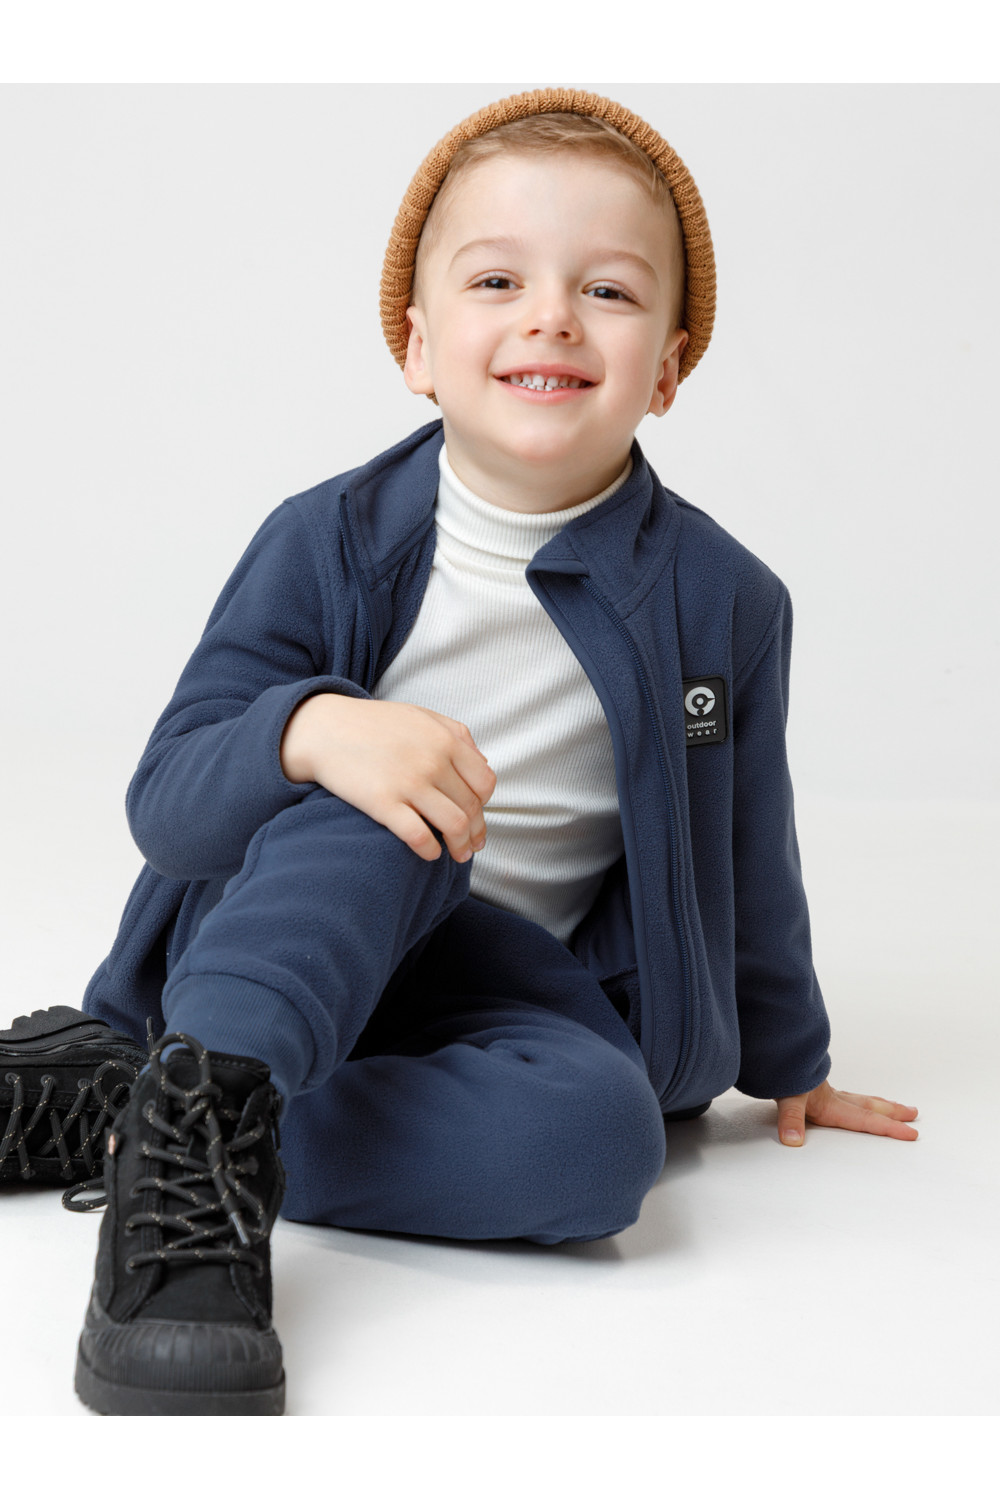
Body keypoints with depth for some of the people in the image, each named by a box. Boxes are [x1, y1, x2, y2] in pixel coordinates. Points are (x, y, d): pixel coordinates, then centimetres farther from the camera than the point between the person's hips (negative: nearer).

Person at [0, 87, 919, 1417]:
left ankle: (126, 1114, -27)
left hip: (512, 985, 2)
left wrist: (788, 1065, 23)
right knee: (370, 787, -31)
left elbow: (746, 861, 12)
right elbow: (165, 800, -11)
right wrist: (311, 730, -33)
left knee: (601, 1133, -32)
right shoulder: (331, 544, -6)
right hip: (278, 930, -1)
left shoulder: (722, 598, -3)